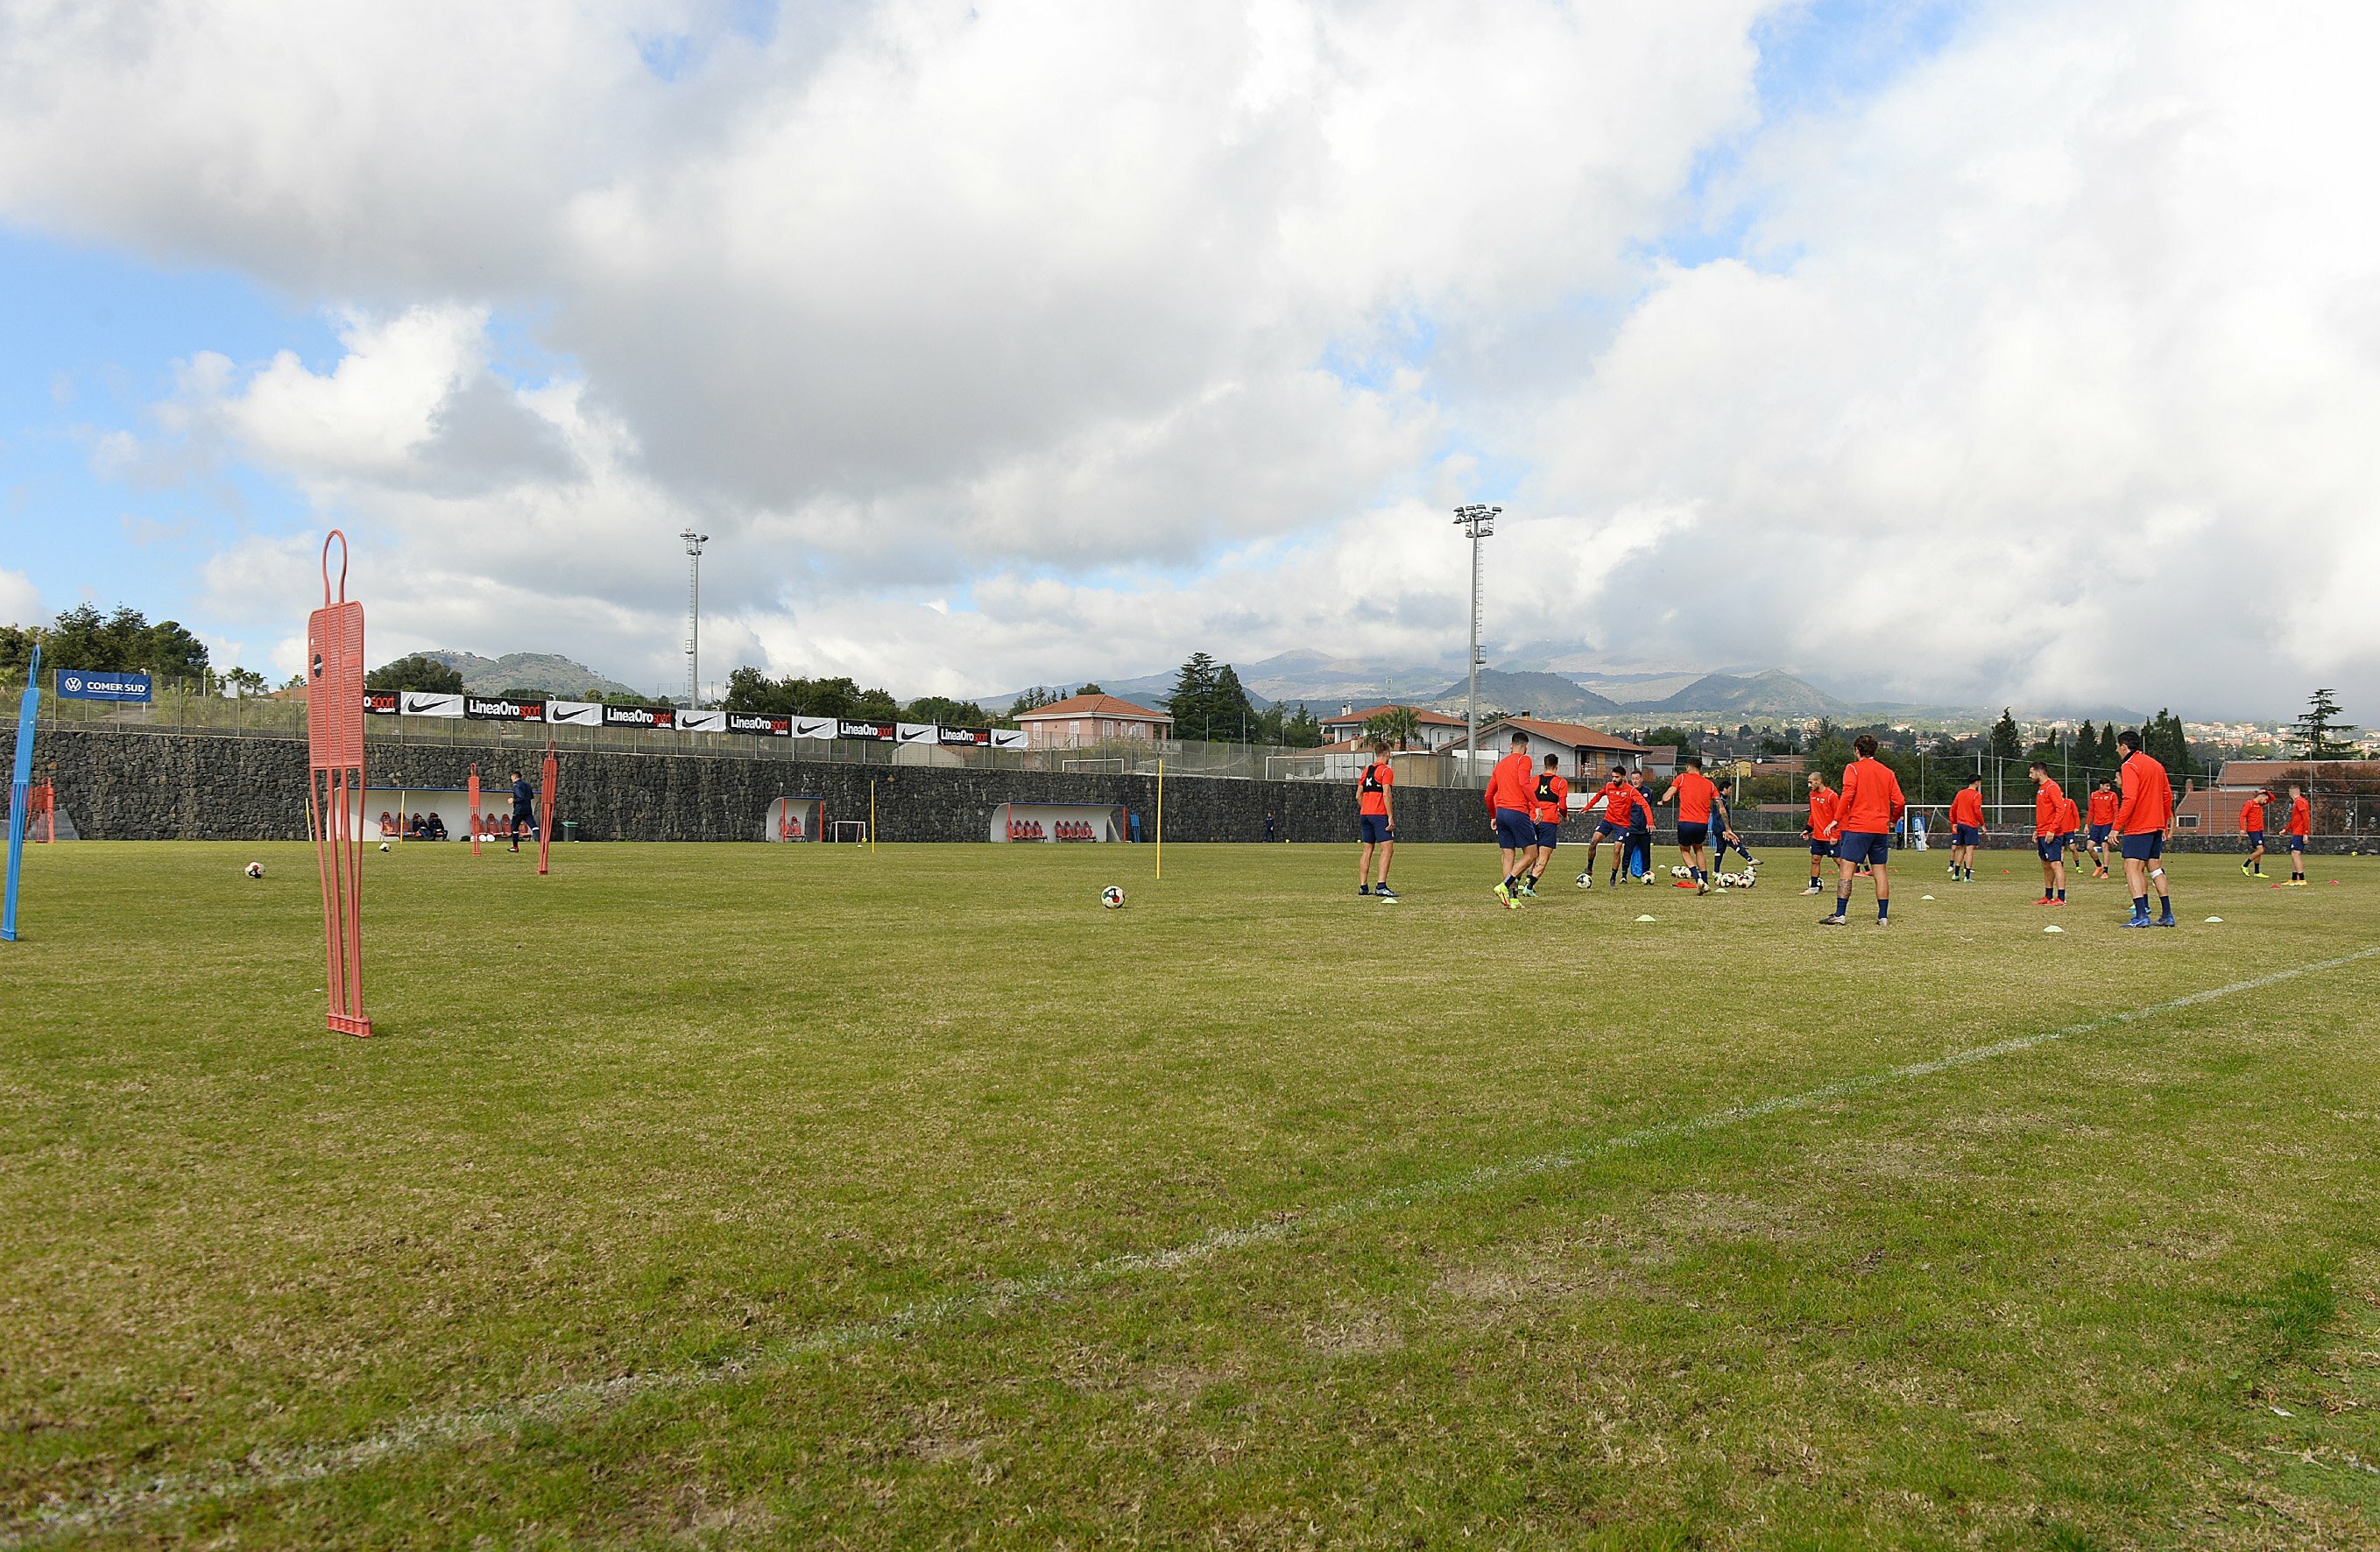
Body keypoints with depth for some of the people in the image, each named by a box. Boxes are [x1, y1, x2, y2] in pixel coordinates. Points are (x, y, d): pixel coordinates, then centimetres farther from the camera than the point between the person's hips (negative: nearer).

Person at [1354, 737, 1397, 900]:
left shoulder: (1366, 770, 15)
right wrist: (1391, 817, -14)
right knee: (1387, 849, -8)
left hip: (1364, 814, 7)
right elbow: (1386, 795, -15)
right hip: (1380, 815, -7)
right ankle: (1381, 886, -18)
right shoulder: (1386, 770, -6)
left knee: (1367, 850, 11)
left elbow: (1358, 796, 15)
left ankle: (1363, 886, 10)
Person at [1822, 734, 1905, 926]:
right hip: (1881, 829, 5)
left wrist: (1837, 819, -12)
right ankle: (1883, 917, 8)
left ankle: (1840, 915, -11)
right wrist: (1892, 820, 26)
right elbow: (1899, 802, 9)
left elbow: (1848, 794, -15)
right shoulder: (1887, 772, 12)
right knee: (1880, 871, 9)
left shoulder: (1853, 768, -1)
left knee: (1846, 868, -5)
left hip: (1857, 826, -5)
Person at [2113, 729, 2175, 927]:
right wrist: (2164, 825, 24)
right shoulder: (2156, 765, 15)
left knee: (2132, 868, -10)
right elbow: (2168, 796, 18)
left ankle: (2141, 916, -21)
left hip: (2138, 827, -9)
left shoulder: (2130, 766, -11)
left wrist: (2116, 827, -18)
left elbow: (2129, 800, -20)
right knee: (2155, 867, 15)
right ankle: (2168, 915, 16)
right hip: (2156, 826, 9)